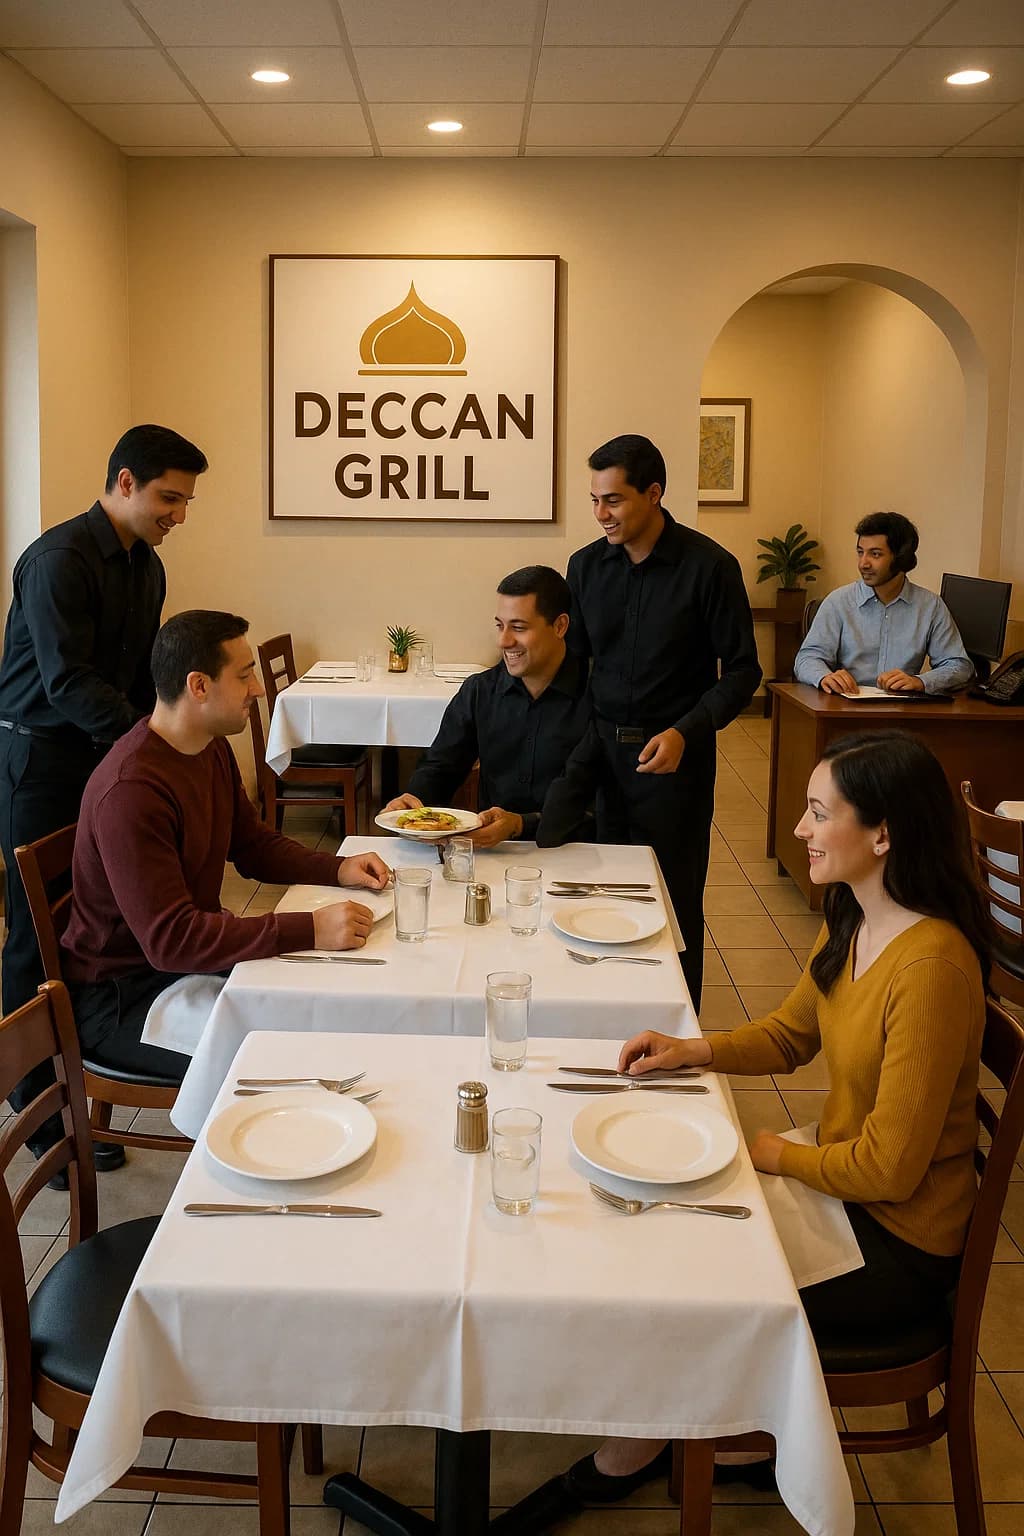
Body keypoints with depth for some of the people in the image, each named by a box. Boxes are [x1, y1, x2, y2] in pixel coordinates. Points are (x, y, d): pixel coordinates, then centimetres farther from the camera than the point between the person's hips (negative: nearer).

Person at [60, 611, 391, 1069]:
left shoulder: (212, 749, 3)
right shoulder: (130, 791, -28)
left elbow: (253, 844, 16)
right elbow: (169, 939, -33)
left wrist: (337, 869, -3)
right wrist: (309, 930, -37)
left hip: (195, 954, 9)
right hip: (120, 993, -9)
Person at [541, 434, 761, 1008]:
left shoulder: (709, 567, -9)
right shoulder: (587, 565, 4)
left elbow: (742, 671, -5)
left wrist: (684, 732, -18)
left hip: (672, 758, -4)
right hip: (600, 751, 4)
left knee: (674, 901, 3)